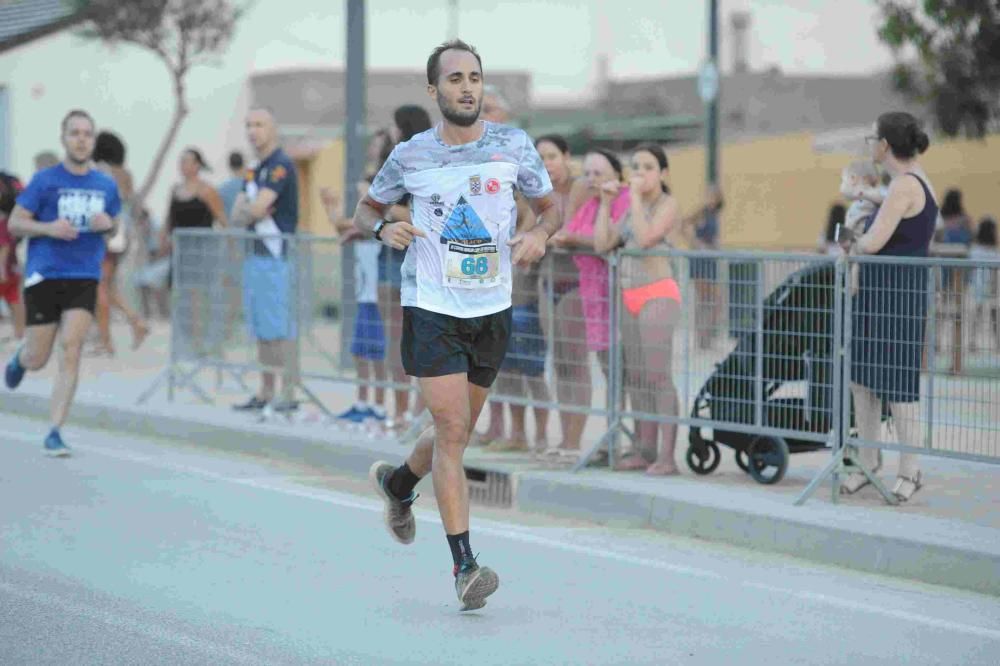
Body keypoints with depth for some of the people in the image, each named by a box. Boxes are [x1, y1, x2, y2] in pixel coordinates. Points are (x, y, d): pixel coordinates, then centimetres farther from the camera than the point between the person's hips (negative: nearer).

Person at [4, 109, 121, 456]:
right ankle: (20, 357, 44)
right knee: (37, 360, 4)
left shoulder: (106, 185, 7)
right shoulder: (45, 180, -4)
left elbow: (113, 226, 20)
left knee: (71, 349, -13)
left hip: (84, 278, 2)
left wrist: (108, 224, -4)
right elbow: (15, 223, -2)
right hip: (44, 276, -2)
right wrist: (48, 228, -19)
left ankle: (55, 433, -8)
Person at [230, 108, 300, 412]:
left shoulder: (281, 165, -10)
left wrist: (245, 211, 4)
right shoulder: (256, 170, 19)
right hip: (255, 255, 9)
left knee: (280, 330, -10)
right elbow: (238, 214, 13)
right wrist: (250, 211, -8)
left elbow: (258, 209, -18)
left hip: (276, 256, -9)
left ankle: (288, 394, -10)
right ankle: (265, 393, 16)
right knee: (261, 330, 11)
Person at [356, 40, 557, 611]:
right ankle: (465, 567, -11)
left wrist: (539, 234, -12)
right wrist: (384, 228, -11)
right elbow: (367, 208, 12)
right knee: (452, 429, -12)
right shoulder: (411, 156, -3)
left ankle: (399, 483, 48)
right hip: (432, 308, -3)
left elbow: (551, 207, 11)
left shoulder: (514, 145, 0)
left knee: (459, 431, 15)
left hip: (493, 308, 3)